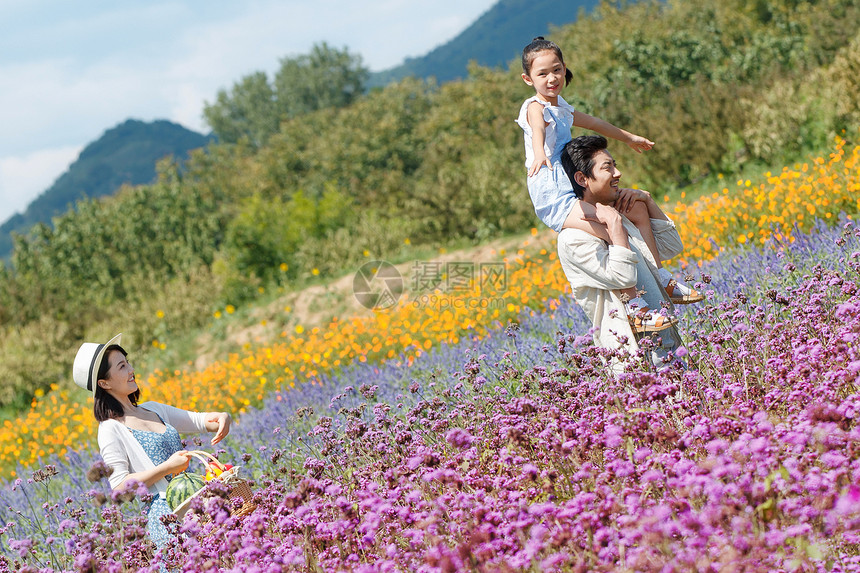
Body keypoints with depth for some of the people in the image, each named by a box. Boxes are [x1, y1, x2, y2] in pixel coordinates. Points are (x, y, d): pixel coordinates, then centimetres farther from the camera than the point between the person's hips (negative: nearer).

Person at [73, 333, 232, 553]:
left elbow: (199, 420, 23)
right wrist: (168, 467, -13)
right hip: (163, 516, -7)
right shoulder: (111, 429, -2)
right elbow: (120, 485, -8)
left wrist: (221, 418, 0)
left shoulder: (153, 410, 20)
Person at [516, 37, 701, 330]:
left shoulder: (560, 107, 19)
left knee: (637, 209, 11)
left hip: (573, 193, 10)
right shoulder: (535, 107, -10)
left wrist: (629, 138, 54)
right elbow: (537, 129, -35)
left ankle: (663, 280, 16)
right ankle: (632, 305, -23)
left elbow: (593, 123, 38)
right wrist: (539, 153, -59)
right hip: (553, 198, -10)